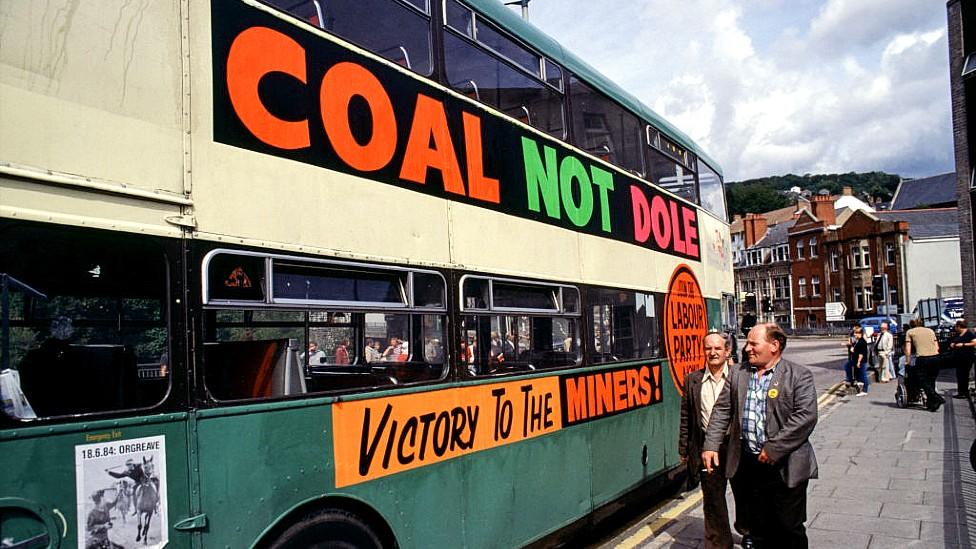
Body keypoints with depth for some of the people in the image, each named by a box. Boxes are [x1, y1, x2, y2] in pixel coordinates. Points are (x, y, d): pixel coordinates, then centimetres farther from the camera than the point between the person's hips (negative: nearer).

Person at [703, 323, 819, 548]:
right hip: (747, 465, 4)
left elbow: (806, 416, -16)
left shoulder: (799, 375, -6)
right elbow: (722, 411, 9)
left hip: (785, 467, -4)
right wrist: (711, 446, -2)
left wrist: (773, 449, -18)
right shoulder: (738, 374, 9)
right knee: (758, 528, 14)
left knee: (790, 531, 7)